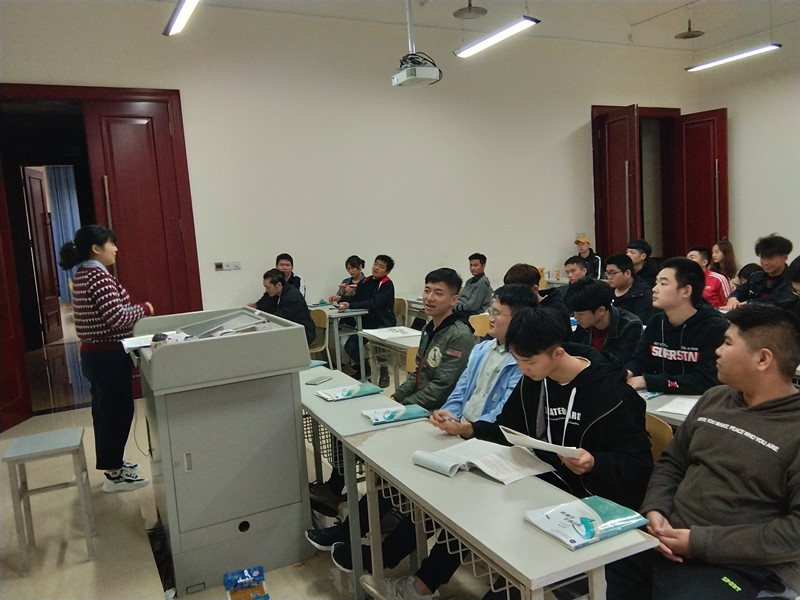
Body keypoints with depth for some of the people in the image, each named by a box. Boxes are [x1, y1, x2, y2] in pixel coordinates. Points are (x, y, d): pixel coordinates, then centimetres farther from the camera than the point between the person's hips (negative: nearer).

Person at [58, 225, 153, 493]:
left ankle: (112, 463, 33)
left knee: (105, 411, 19)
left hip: (93, 353, 10)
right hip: (109, 356, -10)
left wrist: (135, 309, 11)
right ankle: (114, 475, 12)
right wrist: (144, 308, -11)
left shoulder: (83, 275, 12)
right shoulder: (99, 277, -21)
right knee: (118, 412, 1)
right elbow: (118, 318, -26)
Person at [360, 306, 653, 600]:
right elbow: (509, 429, 8)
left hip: (592, 498, -7)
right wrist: (467, 429, -8)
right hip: (545, 480, 7)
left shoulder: (608, 391, -21)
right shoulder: (532, 381, 0)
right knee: (475, 500, -9)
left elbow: (638, 463, -18)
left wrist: (594, 464, -37)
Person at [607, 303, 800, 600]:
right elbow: (672, 461, 17)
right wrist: (654, 509, -3)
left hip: (743, 566, -7)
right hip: (669, 540, 7)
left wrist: (702, 543, -20)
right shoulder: (714, 399, 11)